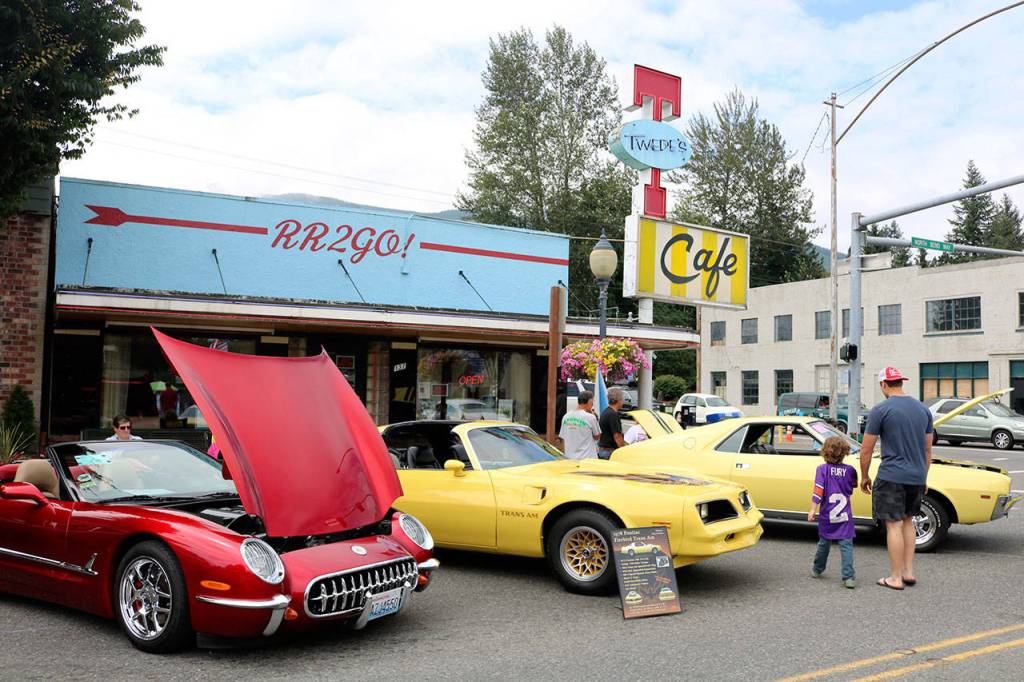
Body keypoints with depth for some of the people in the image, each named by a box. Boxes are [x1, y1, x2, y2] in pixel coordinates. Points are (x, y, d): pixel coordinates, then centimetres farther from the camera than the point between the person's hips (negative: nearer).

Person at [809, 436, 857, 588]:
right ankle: (848, 577, -9)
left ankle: (817, 570, 32)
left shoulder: (822, 469, -9)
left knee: (824, 543, 17)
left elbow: (818, 491, -14)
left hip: (827, 516, 1)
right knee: (846, 545, -2)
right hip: (844, 516, -1)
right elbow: (854, 485, 14)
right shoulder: (850, 470, -4)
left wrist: (813, 510, -12)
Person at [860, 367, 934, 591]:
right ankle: (908, 572, 20)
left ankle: (896, 578, 3)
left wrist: (864, 477, 5)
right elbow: (928, 449, 15)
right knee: (908, 522, 18)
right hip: (917, 477, 6)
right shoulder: (923, 409, 8)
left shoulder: (881, 410, -10)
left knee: (894, 525, -2)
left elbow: (866, 449, -8)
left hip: (891, 477, -6)